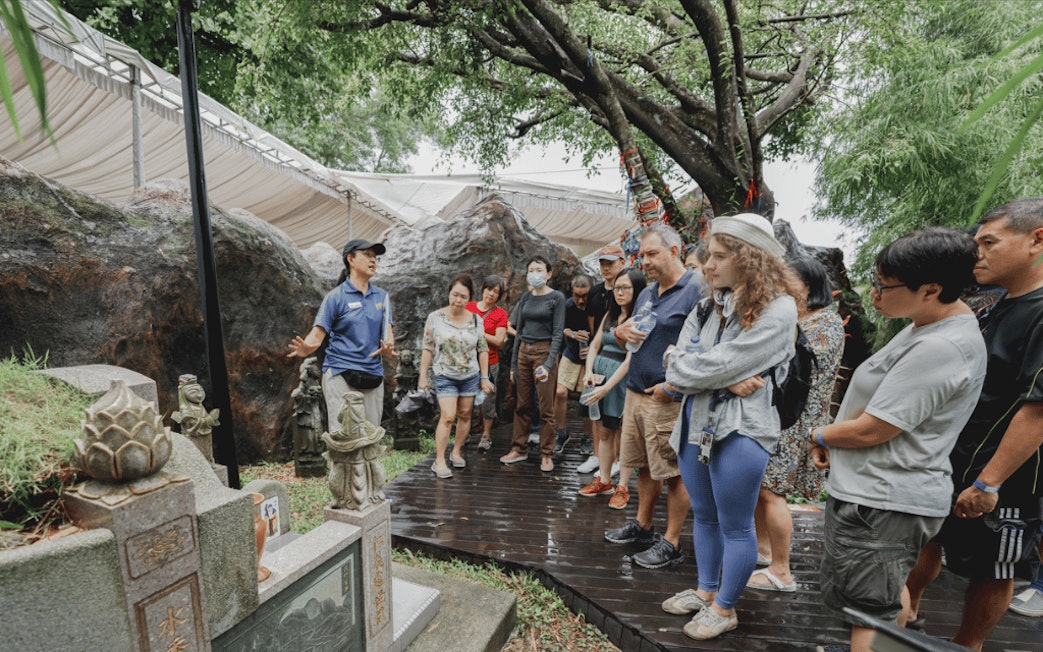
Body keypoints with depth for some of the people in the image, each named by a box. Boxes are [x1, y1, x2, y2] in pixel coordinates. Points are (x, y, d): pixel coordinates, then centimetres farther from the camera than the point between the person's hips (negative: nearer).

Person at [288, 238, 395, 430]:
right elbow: (318, 333, -8)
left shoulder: (382, 296, 11)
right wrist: (306, 348, -31)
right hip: (341, 373, -4)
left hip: (373, 376, 4)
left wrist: (387, 347, -19)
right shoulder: (336, 296, -1)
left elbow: (387, 329, 5)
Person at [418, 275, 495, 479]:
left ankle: (457, 452, 27)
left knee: (465, 415, 9)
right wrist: (423, 376, -3)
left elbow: (483, 350, 4)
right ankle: (439, 461, -1)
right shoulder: (435, 318, -7)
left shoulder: (476, 320, -2)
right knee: (447, 417, -11)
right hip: (445, 376, -3)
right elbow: (428, 349, -2)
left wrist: (484, 378, 3)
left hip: (470, 376, 3)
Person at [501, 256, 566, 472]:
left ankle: (546, 455, 12)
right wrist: (513, 363, 11)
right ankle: (519, 449, 22)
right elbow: (519, 331, 14)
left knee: (546, 408, 1)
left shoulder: (557, 298, -5)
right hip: (523, 352, 5)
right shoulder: (526, 297, 11)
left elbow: (558, 333, -10)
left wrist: (548, 364, -19)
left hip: (545, 351, -5)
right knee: (522, 405, 11)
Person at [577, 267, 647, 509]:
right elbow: (595, 345, 14)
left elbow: (630, 360, -18)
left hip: (621, 378, -6)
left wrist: (606, 387, -22)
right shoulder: (610, 315, 12)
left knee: (623, 434, 3)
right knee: (603, 431, 12)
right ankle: (604, 481, 25)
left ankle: (622, 487, 16)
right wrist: (589, 371, -3)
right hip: (600, 372, 7)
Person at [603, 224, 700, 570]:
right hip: (635, 393, 8)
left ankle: (671, 544, 20)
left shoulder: (695, 292, -12)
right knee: (643, 466, 19)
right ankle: (642, 526, 36)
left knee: (673, 473, 5)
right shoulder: (646, 294, 14)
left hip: (669, 399, -8)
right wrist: (621, 332, 0)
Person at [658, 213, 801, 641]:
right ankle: (705, 590, 41)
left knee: (735, 525, 10)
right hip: (696, 422, 7)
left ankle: (724, 608, 30)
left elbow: (721, 364, -22)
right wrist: (726, 381, -16)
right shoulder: (709, 306, 8)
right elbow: (678, 361, -2)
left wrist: (680, 376, -7)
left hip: (740, 430, -7)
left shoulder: (777, 309, -13)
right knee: (704, 516, 21)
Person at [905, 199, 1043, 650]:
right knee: (927, 540, 19)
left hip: (1001, 478, -8)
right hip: (953, 463, 8)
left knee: (991, 571, 11)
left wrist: (988, 483, -25)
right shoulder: (999, 310, 9)